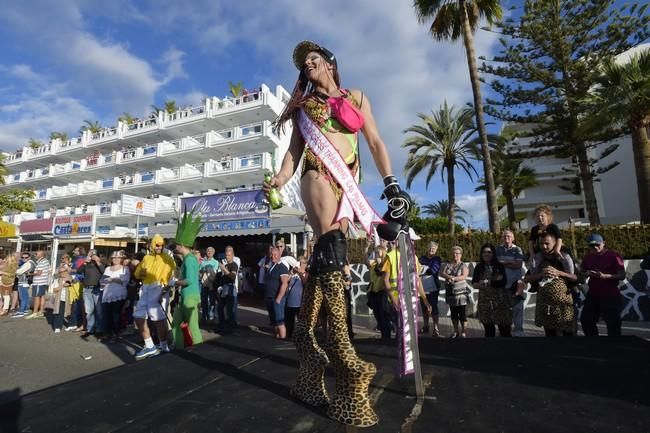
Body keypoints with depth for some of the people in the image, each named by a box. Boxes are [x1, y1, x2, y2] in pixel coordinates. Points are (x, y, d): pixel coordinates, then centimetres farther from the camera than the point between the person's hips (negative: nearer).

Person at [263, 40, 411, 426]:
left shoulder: (356, 97, 21)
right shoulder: (302, 105, 21)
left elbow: (375, 142, 12)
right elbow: (295, 148, 13)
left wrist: (392, 184, 0)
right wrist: (281, 177, -7)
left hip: (348, 181, 2)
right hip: (318, 176, -2)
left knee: (324, 256, -5)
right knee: (331, 252, -18)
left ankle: (306, 334, 7)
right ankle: (344, 356, -18)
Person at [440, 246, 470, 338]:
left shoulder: (464, 266, -1)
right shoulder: (447, 265, 9)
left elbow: (464, 276, -17)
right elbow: (442, 273, -5)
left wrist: (453, 278, -29)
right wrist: (449, 276, -24)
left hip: (461, 293, -4)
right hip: (450, 293, 4)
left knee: (462, 314, 1)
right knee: (453, 314, 12)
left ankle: (463, 332, 13)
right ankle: (456, 331, 23)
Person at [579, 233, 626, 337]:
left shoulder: (613, 255, -8)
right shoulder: (588, 257, 7)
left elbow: (622, 275, -11)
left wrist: (604, 276, -27)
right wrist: (587, 274, -12)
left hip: (611, 296, -5)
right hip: (592, 295, 5)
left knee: (613, 324, 3)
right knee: (586, 321, 10)